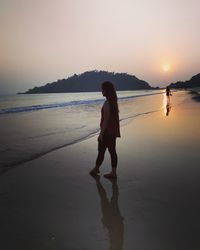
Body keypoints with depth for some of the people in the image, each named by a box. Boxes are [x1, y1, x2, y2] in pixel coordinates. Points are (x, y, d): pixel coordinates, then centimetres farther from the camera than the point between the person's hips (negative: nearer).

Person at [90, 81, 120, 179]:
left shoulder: (107, 103, -19)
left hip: (107, 132, -9)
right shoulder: (114, 102, 9)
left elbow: (106, 120, -21)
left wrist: (101, 133, -17)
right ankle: (113, 172, 17)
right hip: (113, 131, 9)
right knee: (112, 151, 11)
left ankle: (96, 169, 26)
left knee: (101, 151, 8)